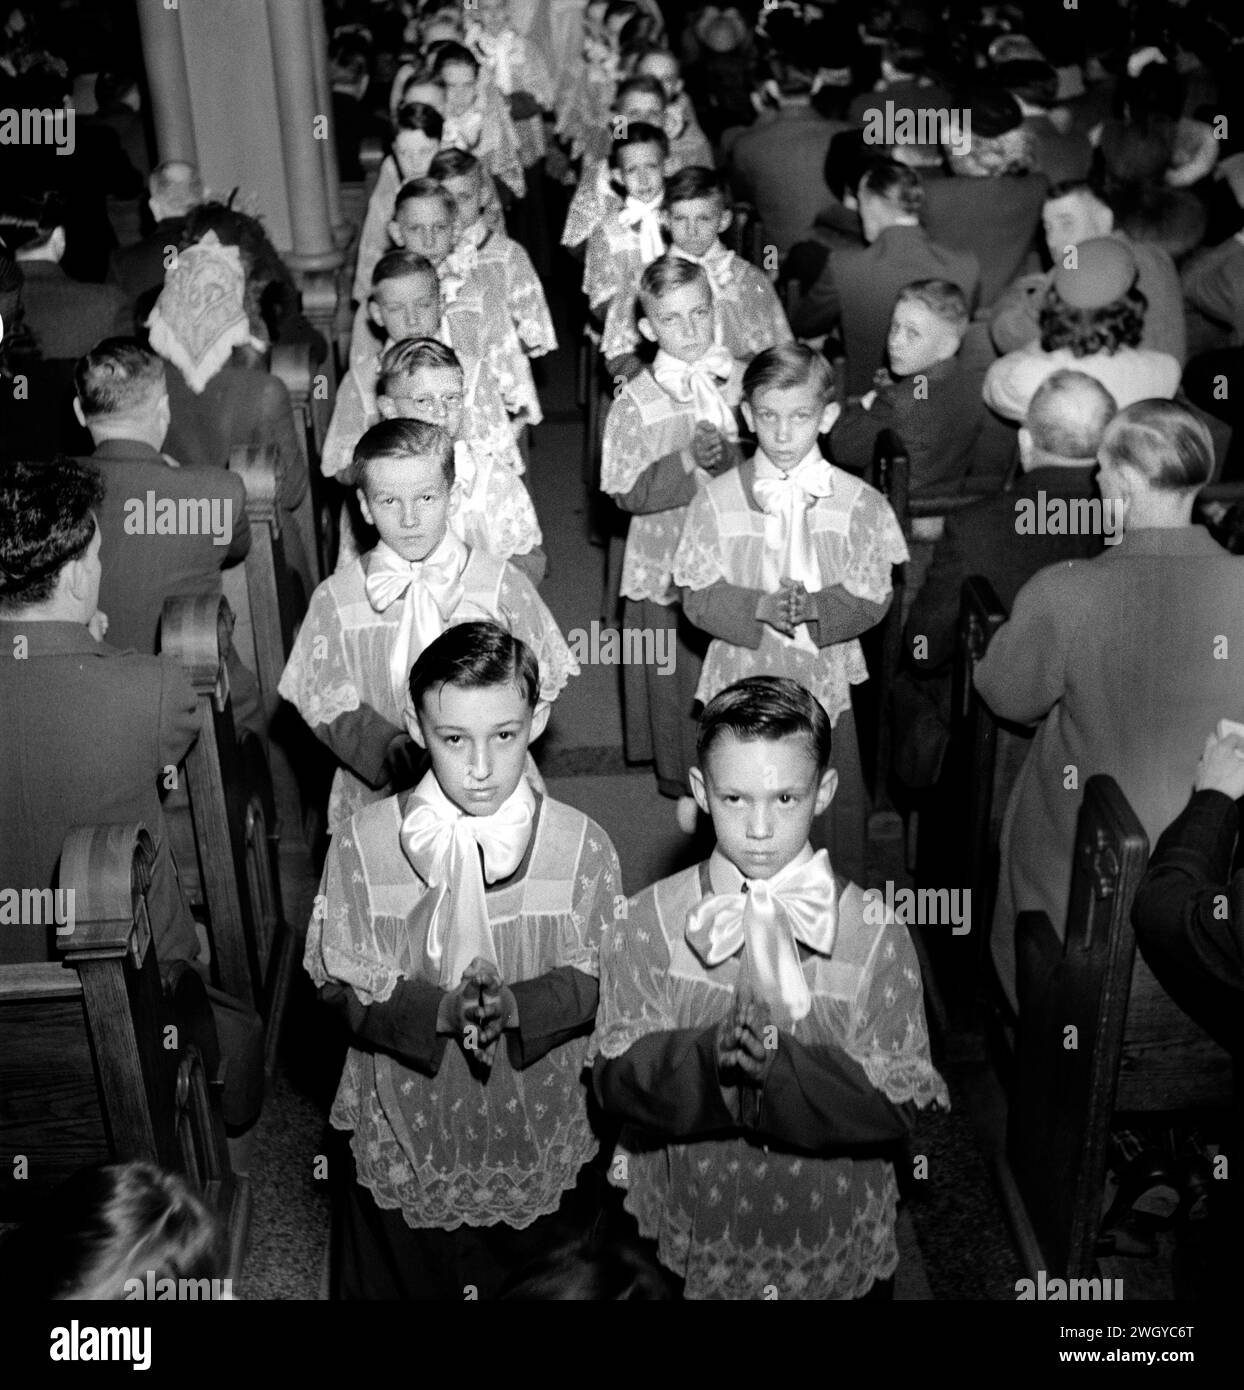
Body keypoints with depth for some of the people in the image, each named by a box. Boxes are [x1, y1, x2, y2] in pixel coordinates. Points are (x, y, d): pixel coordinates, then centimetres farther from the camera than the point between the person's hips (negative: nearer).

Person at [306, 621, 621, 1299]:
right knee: (398, 1274, 20)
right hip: (406, 1133, 0)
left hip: (540, 1135, 0)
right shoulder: (361, 843, -11)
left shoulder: (582, 845, -12)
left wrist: (518, 1007, -26)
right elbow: (338, 980, -10)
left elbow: (600, 978, -8)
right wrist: (440, 1010, -25)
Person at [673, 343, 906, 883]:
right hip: (742, 680, 0)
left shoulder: (858, 502, -5)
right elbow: (698, 598, -7)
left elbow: (872, 599, -5)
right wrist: (759, 607, -23)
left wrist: (815, 607, -23)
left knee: (843, 805, 11)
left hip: (825, 680, 1)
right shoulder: (716, 501, -6)